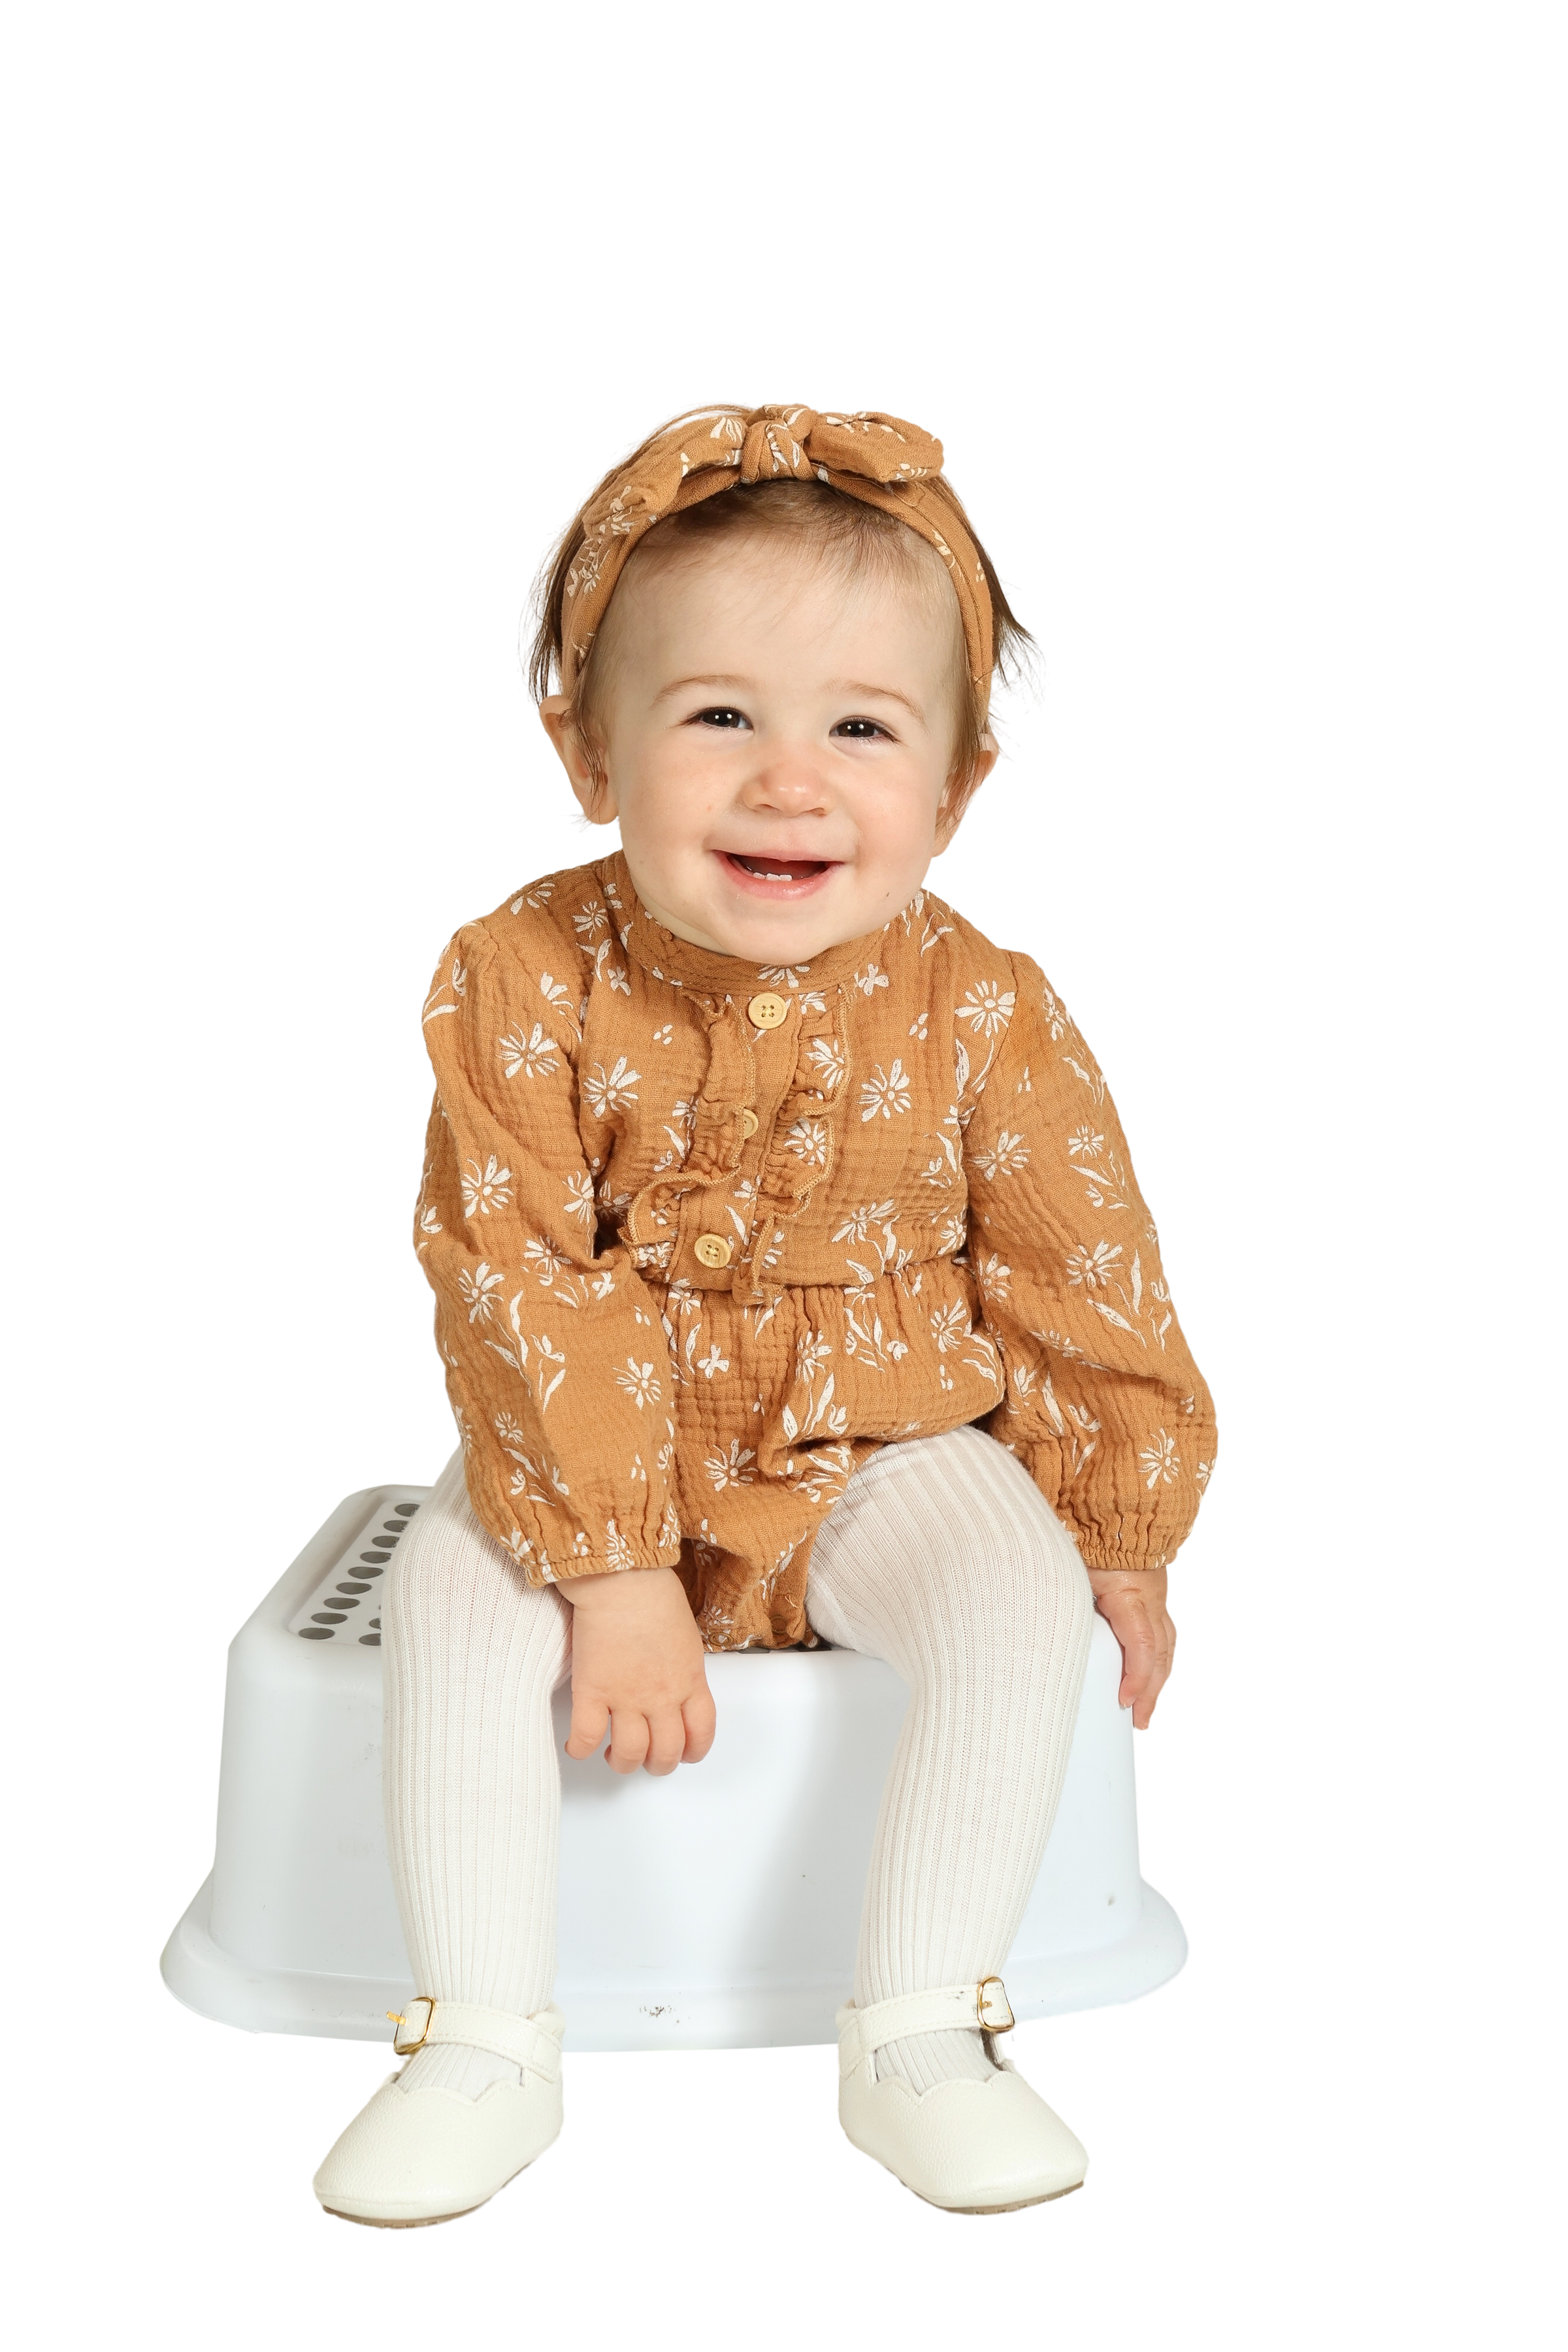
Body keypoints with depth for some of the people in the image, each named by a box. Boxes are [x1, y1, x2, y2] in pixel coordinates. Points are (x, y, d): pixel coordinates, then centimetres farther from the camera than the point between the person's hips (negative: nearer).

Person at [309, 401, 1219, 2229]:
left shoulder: (981, 1015, -15)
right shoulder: (523, 983, -17)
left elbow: (1086, 1289, -3)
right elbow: (522, 1283, -18)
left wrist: (1119, 1548, 5)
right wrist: (616, 1573, -23)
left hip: (890, 1443, 0)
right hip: (594, 1457, 0)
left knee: (1015, 1599, -25)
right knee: (452, 1600, -24)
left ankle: (915, 2035, -9)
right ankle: (486, 2045, -8)